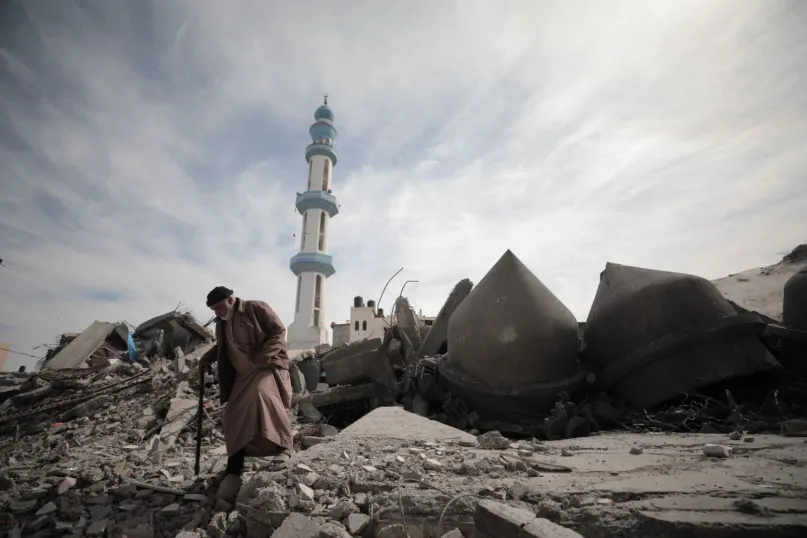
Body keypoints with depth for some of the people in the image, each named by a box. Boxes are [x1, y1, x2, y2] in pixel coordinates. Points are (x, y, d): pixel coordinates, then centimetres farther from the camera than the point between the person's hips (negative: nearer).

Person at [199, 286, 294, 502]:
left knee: (262, 393, -36)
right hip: (243, 374, 7)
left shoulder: (257, 308, -11)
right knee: (234, 418, -1)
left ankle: (284, 447, -26)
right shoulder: (221, 323, 11)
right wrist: (207, 357, 11)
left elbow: (279, 331, -14)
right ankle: (234, 471, 9)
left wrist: (262, 358, -22)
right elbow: (221, 346, 30)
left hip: (268, 367, -7)